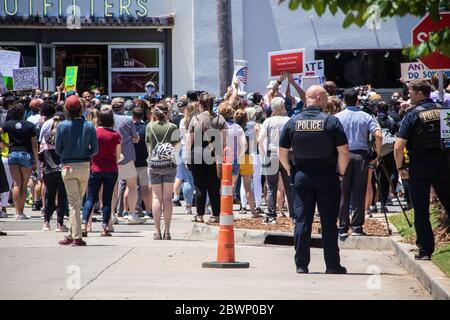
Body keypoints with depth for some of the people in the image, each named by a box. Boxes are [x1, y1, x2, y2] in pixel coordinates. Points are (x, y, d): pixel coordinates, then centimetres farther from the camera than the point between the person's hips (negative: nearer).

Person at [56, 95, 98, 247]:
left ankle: (77, 237, -3)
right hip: (84, 166, 2)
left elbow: (58, 149, -3)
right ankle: (72, 235, 18)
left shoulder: (62, 126, -8)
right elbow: (95, 149, -1)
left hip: (68, 166, -2)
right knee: (77, 201, 13)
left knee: (74, 202, 1)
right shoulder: (89, 126, -3)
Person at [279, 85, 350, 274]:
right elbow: (344, 152, -11)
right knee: (329, 223, 3)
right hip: (327, 177, -2)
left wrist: (291, 171, 13)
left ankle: (301, 264, 3)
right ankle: (332, 265, 5)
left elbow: (282, 153, 3)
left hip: (302, 178, 2)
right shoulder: (331, 121, -7)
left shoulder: (293, 123, 2)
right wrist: (341, 173, 2)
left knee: (302, 221, 5)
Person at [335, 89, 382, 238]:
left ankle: (343, 228, 2)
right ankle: (357, 227, 5)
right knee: (359, 194, 6)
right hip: (361, 156, 1)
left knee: (343, 194, 4)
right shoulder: (366, 117, 3)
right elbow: (378, 135, -8)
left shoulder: (338, 117, 1)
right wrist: (377, 154, 2)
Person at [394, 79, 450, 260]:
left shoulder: (413, 115, -10)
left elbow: (398, 147, -16)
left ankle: (425, 250, 6)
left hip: (420, 167, -3)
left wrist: (400, 168, -3)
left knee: (421, 211, 5)